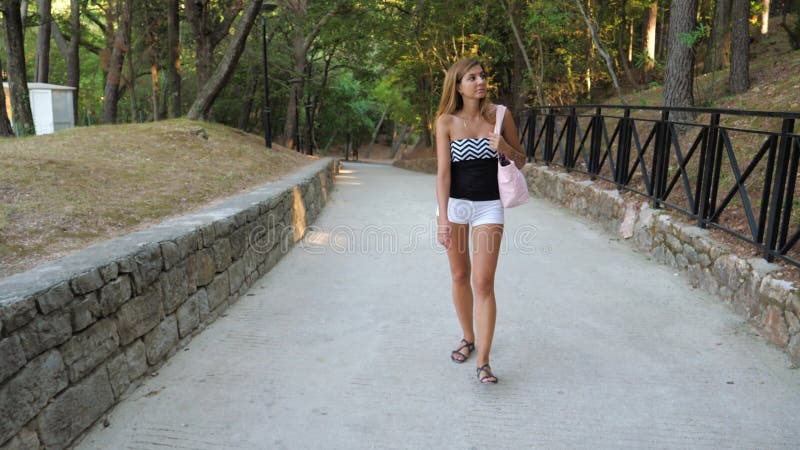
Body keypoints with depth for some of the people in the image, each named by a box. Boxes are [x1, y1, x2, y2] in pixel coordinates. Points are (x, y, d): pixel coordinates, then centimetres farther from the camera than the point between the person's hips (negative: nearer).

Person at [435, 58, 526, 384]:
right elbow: (443, 171, -11)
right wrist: (443, 217, -19)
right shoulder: (447, 121, -4)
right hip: (455, 203, 1)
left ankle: (483, 362, -1)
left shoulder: (499, 115, -1)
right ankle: (468, 339, 33)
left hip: (489, 206, 0)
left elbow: (521, 161, 8)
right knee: (460, 277, 12)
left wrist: (505, 148, -15)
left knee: (483, 283, -7)